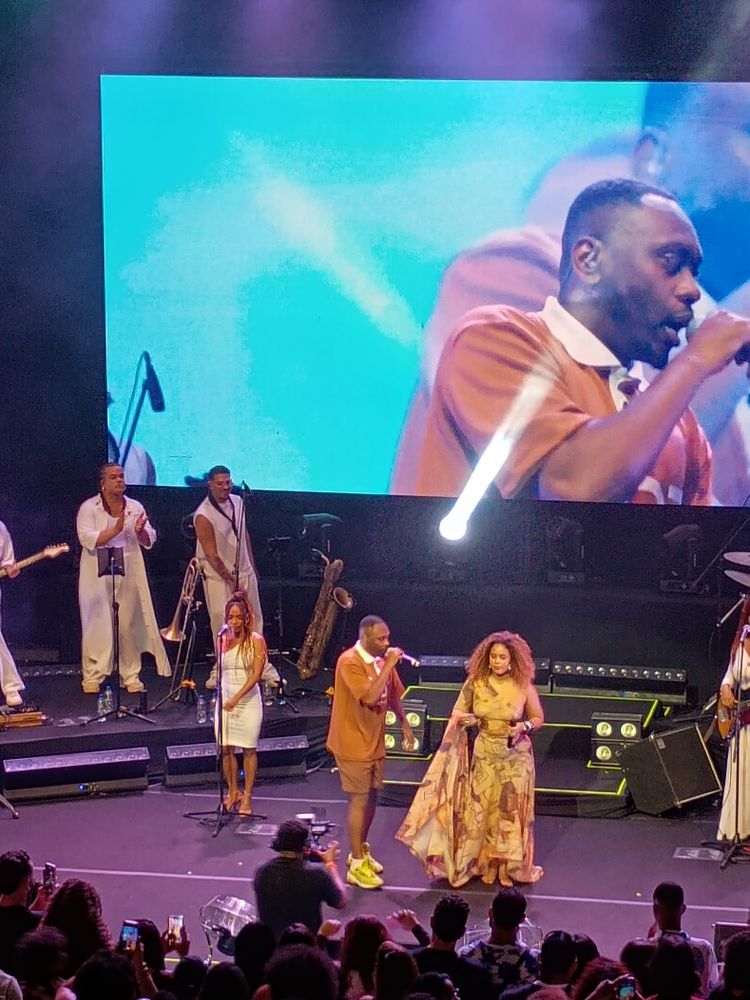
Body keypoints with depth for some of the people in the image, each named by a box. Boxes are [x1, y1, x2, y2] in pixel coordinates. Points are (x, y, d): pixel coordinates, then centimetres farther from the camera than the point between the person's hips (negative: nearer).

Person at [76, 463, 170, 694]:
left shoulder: (135, 507, 11)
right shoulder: (89, 508, -1)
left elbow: (149, 541, 10)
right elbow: (87, 539, -13)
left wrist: (140, 532, -12)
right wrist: (115, 530, -21)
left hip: (129, 575, 3)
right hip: (98, 577, -3)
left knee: (129, 624, 2)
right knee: (98, 623, -4)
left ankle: (131, 675, 9)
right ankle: (92, 677, 2)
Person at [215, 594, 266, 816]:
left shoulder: (256, 641, -6)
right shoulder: (222, 641, 6)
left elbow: (256, 674, -13)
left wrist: (237, 698, -20)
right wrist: (224, 696, 4)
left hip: (248, 700, -4)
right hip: (225, 699, 4)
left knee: (249, 749, 0)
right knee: (226, 748, 3)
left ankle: (247, 796, 6)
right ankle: (232, 792, 17)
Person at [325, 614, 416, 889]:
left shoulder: (381, 659, 4)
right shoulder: (350, 662, -21)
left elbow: (393, 694, 18)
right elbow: (370, 697, -31)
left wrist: (404, 723, 14)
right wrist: (388, 666, -28)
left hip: (375, 742, 8)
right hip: (353, 743, -8)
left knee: (371, 797, 16)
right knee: (359, 800, -6)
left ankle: (361, 851, 32)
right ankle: (357, 866, -1)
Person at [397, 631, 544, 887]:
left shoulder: (523, 686, -11)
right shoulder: (476, 681, -6)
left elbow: (538, 718, 2)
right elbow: (458, 712, 5)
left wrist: (524, 727, -19)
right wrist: (463, 719, -17)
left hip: (516, 756, -2)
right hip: (484, 754, 2)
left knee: (512, 812, 4)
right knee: (481, 809, 5)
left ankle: (511, 866, 20)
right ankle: (486, 864, 21)